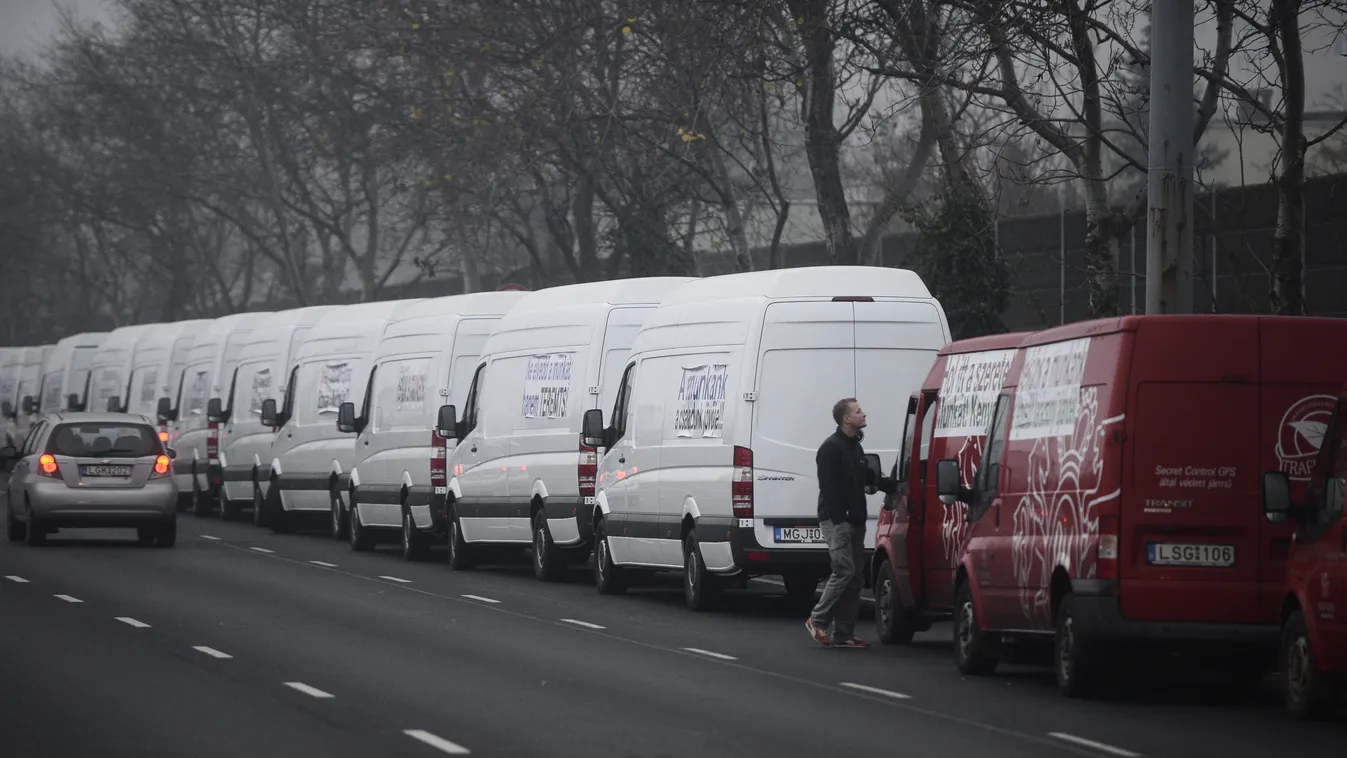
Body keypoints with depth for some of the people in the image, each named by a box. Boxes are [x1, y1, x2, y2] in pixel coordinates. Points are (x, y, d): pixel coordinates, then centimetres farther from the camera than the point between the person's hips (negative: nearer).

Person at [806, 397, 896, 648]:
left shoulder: (855, 447, 18)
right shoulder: (831, 448, -11)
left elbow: (867, 478, 25)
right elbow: (828, 487, -16)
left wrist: (890, 484, 7)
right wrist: (838, 519, -22)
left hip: (854, 521, 9)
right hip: (836, 520, -9)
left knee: (855, 577, 6)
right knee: (845, 570, -15)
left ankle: (843, 633, 8)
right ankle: (818, 621, -4)